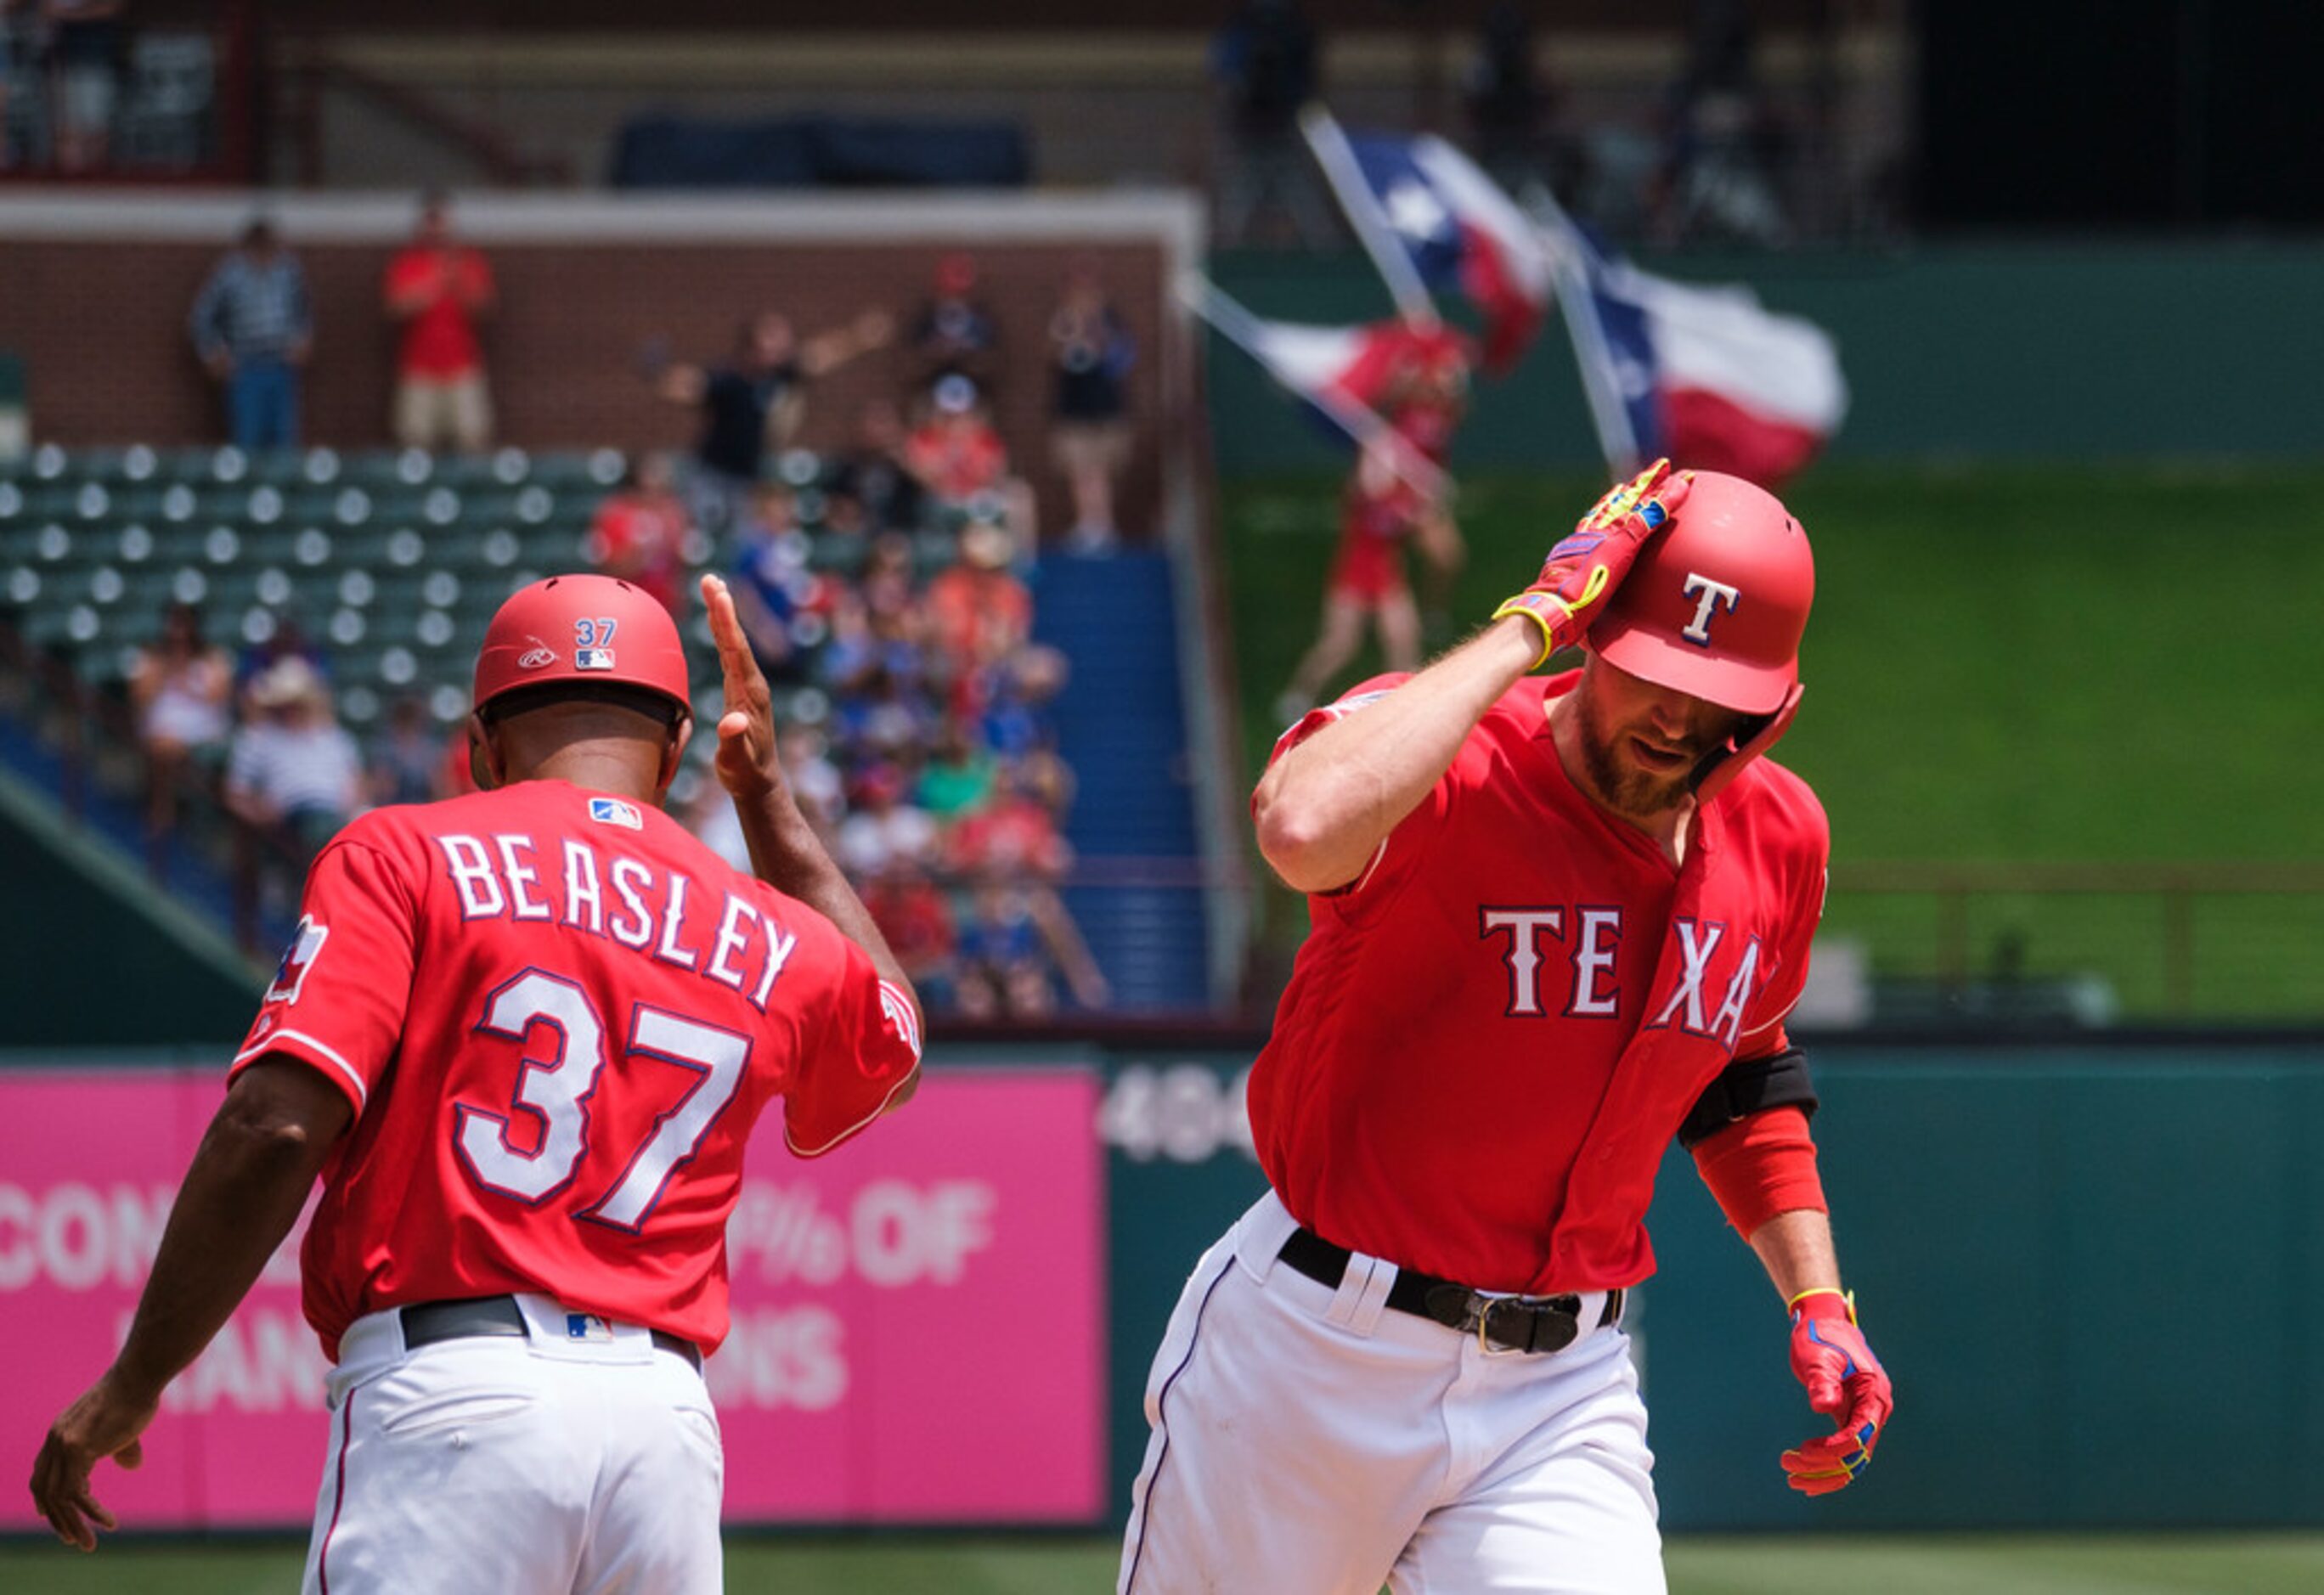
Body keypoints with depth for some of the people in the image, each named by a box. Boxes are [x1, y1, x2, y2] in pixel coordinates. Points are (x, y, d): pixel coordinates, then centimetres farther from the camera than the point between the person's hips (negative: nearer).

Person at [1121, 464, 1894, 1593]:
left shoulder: (1775, 836, 2)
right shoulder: (1441, 764, -18)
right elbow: (1303, 827, -44)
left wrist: (1817, 1303, 10)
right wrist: (1526, 624, -34)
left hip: (1561, 1394, 4)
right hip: (1316, 1361, -4)